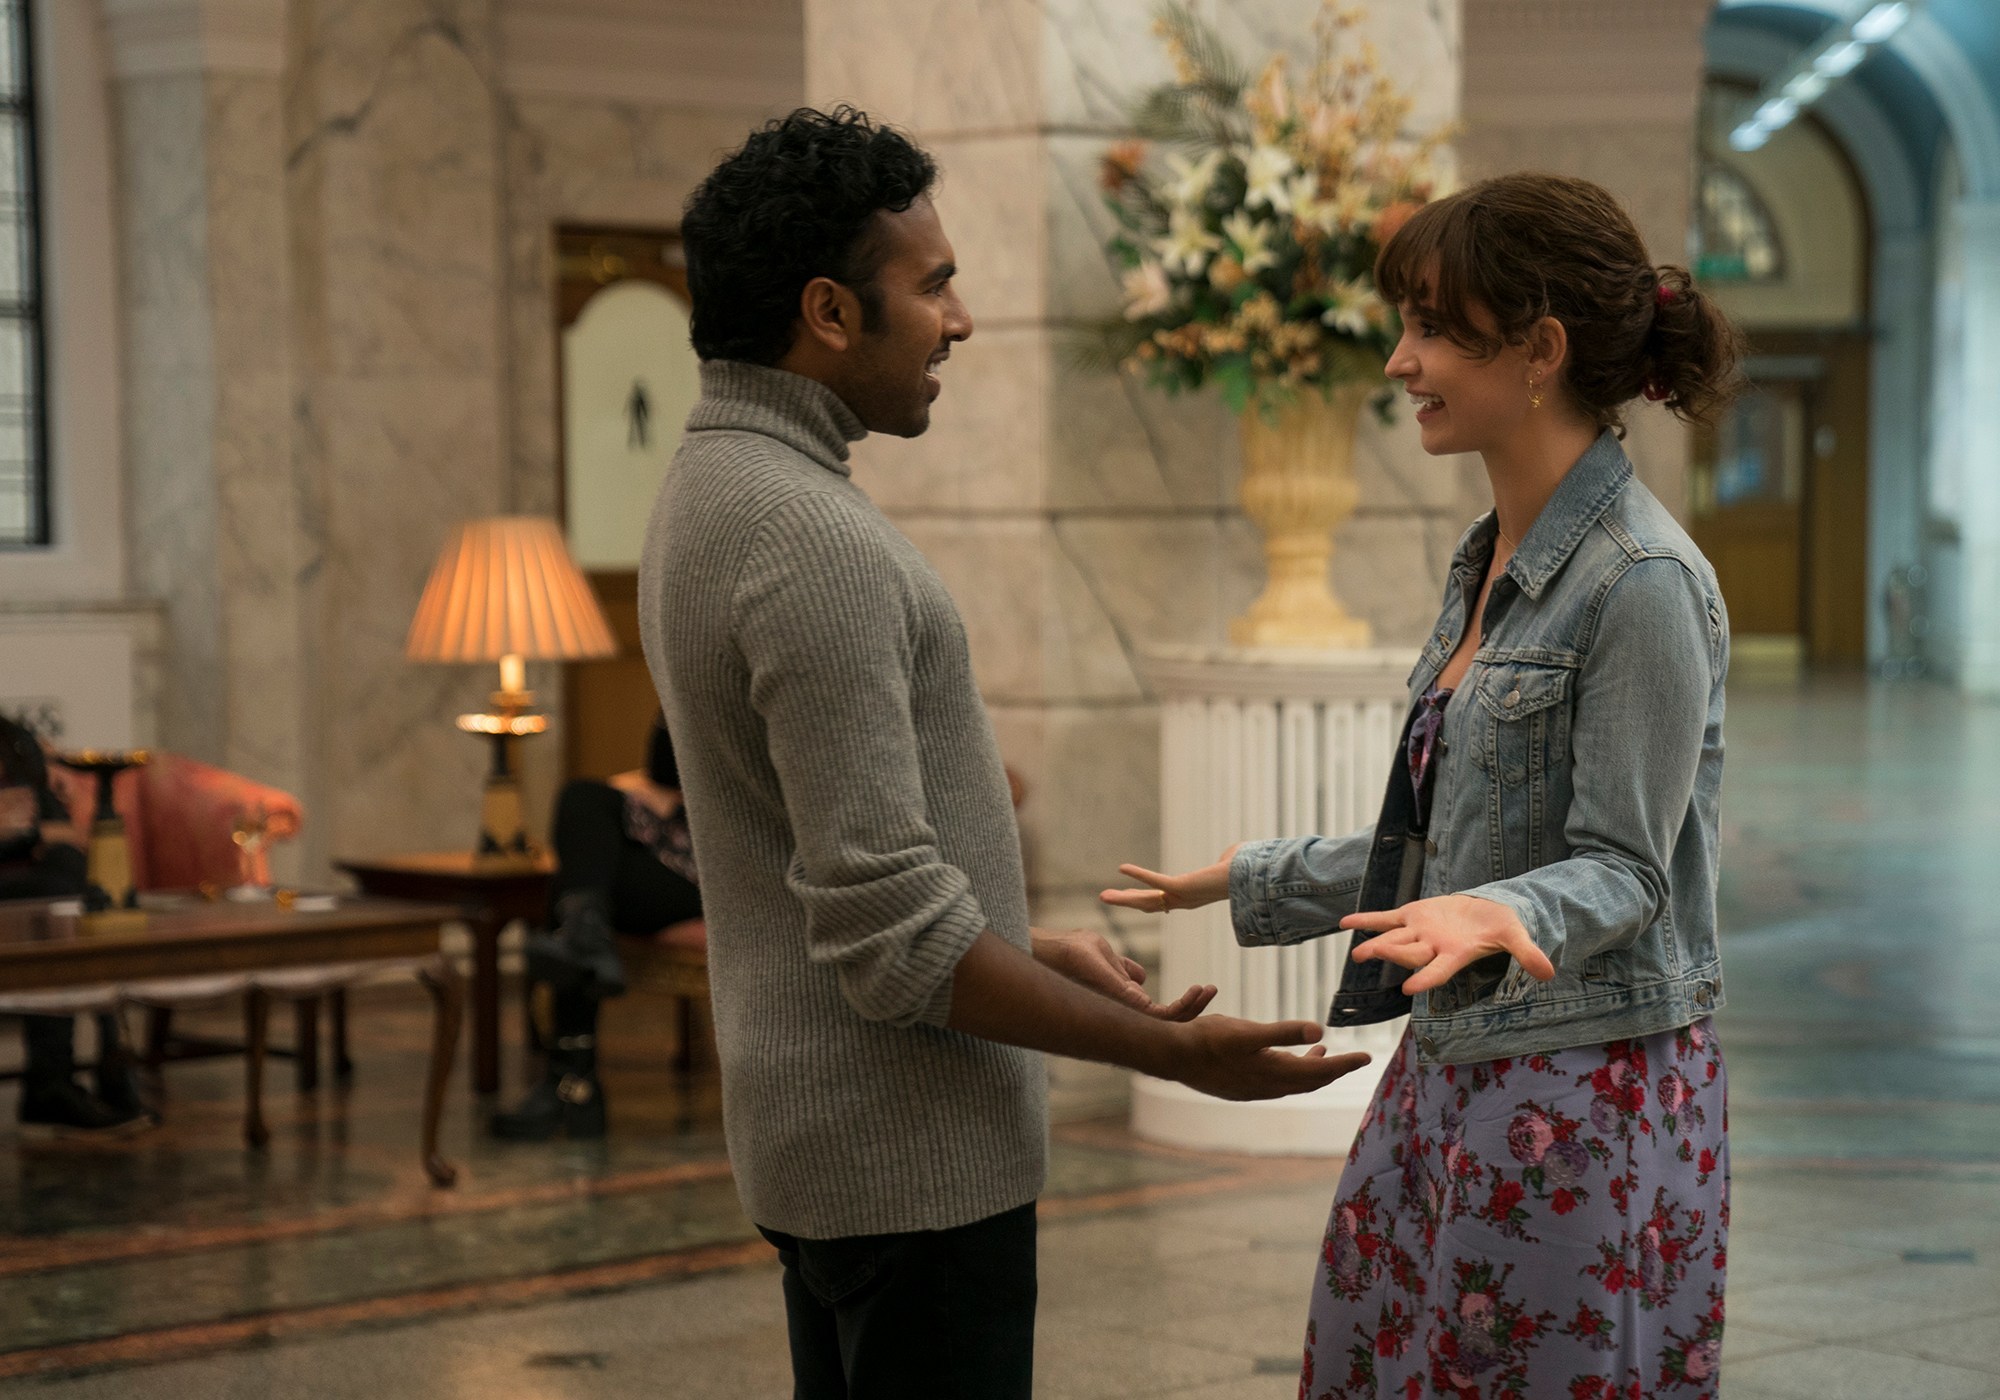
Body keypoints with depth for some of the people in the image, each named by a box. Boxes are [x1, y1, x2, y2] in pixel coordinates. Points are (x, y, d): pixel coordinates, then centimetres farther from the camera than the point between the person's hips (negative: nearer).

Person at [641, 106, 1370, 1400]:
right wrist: (1172, 1051, -18)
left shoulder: (715, 492, 9)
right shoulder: (813, 539, -23)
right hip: (911, 1153, -10)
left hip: (809, 1136, 10)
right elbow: (892, 940, -25)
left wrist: (1033, 944, 20)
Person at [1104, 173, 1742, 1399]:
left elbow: (1621, 870, -16)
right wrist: (1254, 881, 26)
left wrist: (1499, 914, -35)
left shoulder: (1644, 582, -16)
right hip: (1453, 1079, 9)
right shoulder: (1491, 563, 12)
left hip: (1587, 1099, -9)